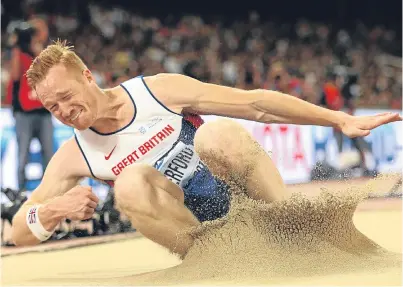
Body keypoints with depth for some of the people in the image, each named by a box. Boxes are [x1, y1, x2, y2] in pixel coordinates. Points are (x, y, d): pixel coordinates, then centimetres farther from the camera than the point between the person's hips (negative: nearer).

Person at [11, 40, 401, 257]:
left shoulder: (158, 91, -8)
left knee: (217, 133, -34)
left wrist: (340, 120, -12)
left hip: (240, 196, -1)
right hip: (191, 226, 1)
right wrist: (51, 210, -26)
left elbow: (256, 104, -8)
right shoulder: (73, 157, -1)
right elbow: (19, 232, -2)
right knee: (132, 181, -30)